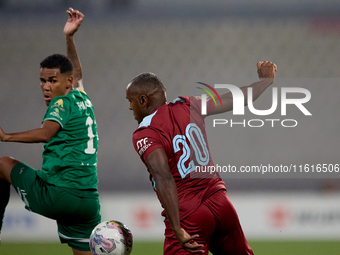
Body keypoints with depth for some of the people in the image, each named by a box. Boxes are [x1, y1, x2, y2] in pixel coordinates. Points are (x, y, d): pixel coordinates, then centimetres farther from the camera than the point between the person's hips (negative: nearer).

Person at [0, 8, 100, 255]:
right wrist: (69, 37, 38)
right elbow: (78, 75, 37)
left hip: (53, 195, -7)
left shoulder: (61, 104, -7)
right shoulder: (83, 100, 15)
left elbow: (45, 133, -26)